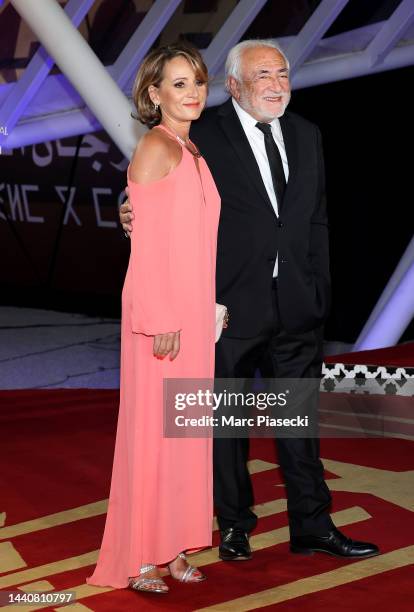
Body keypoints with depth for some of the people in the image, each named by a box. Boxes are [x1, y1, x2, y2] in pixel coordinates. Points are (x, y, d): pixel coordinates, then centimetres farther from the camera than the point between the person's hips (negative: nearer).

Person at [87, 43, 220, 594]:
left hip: (195, 311, 8)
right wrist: (161, 320, -19)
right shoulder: (156, 146, -10)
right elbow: (146, 242, -16)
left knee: (186, 430, 12)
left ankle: (172, 547, 22)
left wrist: (209, 313, 14)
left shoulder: (192, 152, 14)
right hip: (161, 312, -8)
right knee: (152, 430, 0)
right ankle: (135, 559, 11)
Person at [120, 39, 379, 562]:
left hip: (296, 304, 4)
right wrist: (139, 219, -27)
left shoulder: (306, 135, 11)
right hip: (230, 304, -4)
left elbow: (317, 220, 14)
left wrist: (320, 290, 10)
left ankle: (311, 527, 21)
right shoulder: (203, 136, -7)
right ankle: (234, 525, 26)